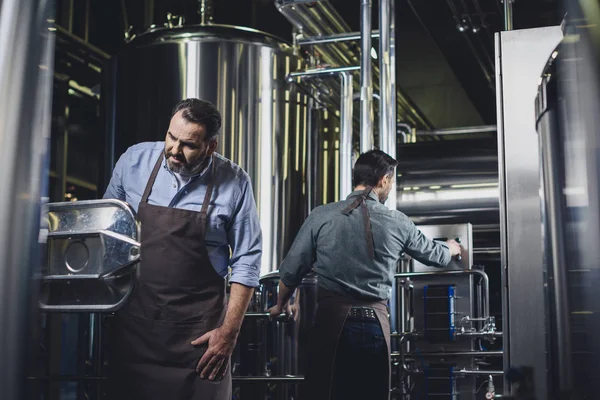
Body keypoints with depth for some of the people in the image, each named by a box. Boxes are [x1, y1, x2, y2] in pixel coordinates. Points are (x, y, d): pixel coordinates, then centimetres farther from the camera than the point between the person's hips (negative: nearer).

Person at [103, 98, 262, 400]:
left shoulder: (233, 182, -7)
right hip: (134, 322, 2)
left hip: (199, 329, -2)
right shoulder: (134, 161, -1)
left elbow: (246, 262, -2)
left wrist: (229, 331, -6)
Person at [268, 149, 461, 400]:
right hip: (375, 323, 1)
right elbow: (433, 255, 22)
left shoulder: (321, 217, -1)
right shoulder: (398, 223, 4)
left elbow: (291, 271, 3)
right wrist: (451, 249, 46)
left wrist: (281, 305, 24)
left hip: (331, 319, -1)